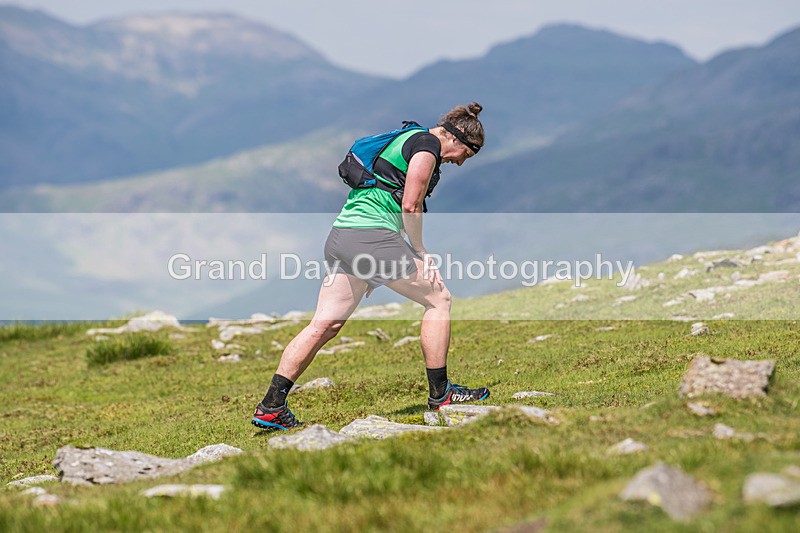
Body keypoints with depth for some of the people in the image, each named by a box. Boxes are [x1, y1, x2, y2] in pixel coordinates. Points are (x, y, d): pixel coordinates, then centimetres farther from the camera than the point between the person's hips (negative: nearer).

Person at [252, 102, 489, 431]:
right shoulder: (427, 144, -3)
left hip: (340, 236, 9)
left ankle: (270, 407, 4)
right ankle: (440, 395, 8)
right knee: (438, 299, 4)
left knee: (324, 325, 7)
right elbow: (411, 207, -11)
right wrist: (420, 253, 0)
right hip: (371, 237, -9)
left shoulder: (406, 139, 27)